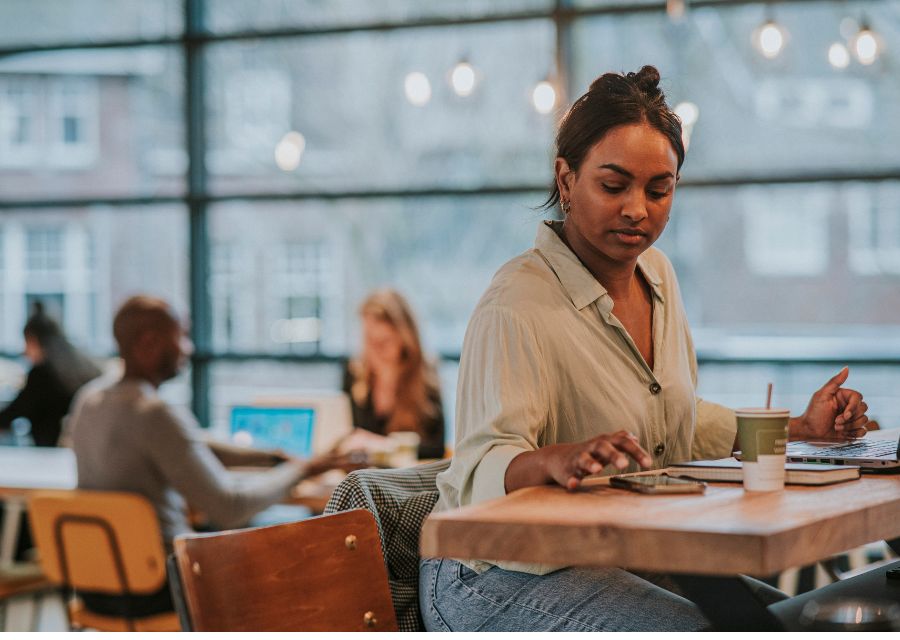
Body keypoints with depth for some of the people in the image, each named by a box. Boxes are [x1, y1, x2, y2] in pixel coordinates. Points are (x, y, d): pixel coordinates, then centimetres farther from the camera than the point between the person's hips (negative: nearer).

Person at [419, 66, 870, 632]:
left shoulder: (657, 275, 8)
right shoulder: (516, 308, -19)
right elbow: (481, 472, -29)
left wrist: (801, 428, 16)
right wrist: (557, 460, -50)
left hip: (625, 561, 9)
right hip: (502, 578, -8)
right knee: (690, 630, -29)